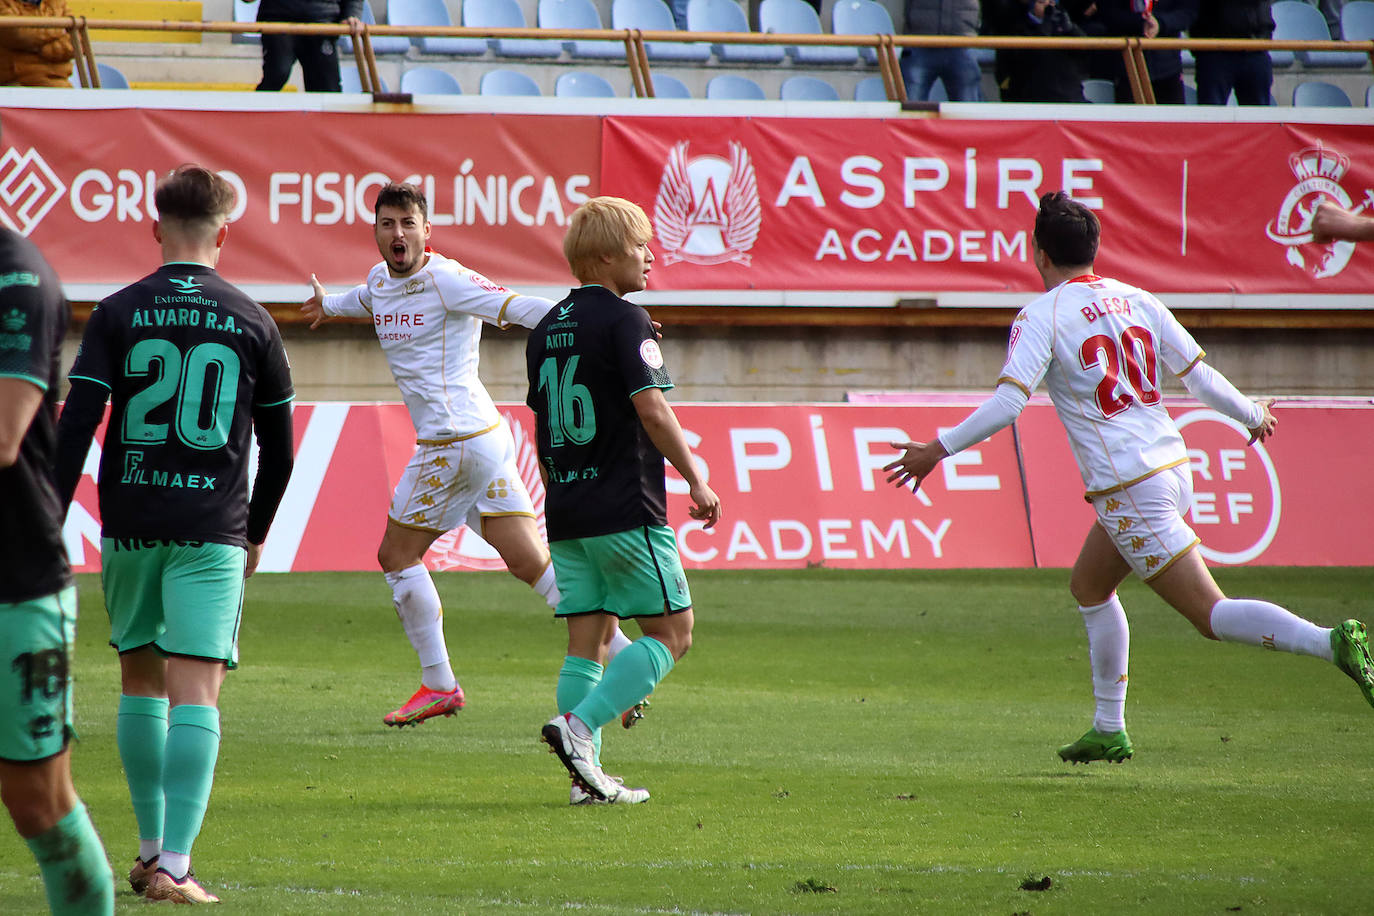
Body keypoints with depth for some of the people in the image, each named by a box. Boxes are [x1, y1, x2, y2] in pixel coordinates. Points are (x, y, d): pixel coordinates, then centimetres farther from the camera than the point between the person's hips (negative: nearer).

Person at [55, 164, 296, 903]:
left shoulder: (118, 314, 1)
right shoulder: (251, 322, 3)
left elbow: (75, 427, -7)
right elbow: (278, 448, 9)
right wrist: (256, 531, 23)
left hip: (130, 527, 1)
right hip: (212, 531, -1)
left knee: (140, 678, 17)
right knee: (196, 690, -6)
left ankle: (151, 852, 23)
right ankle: (174, 864, -16)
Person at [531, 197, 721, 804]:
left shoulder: (546, 328, 14)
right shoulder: (623, 320, -10)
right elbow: (652, 410, -17)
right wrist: (696, 482, -9)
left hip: (565, 511, 8)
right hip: (626, 508, -8)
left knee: (588, 641, 8)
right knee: (672, 631, 0)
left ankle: (586, 774, 2)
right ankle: (578, 725, -15)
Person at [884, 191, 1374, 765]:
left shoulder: (1041, 317, -8)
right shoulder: (1136, 301, 9)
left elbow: (1008, 402, -18)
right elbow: (1198, 374, 12)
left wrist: (939, 450, -10)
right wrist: (1253, 416, 29)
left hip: (1129, 490, -8)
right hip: (1171, 465, 8)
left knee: (1210, 615, -7)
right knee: (1089, 586, 24)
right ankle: (1109, 731, 25)